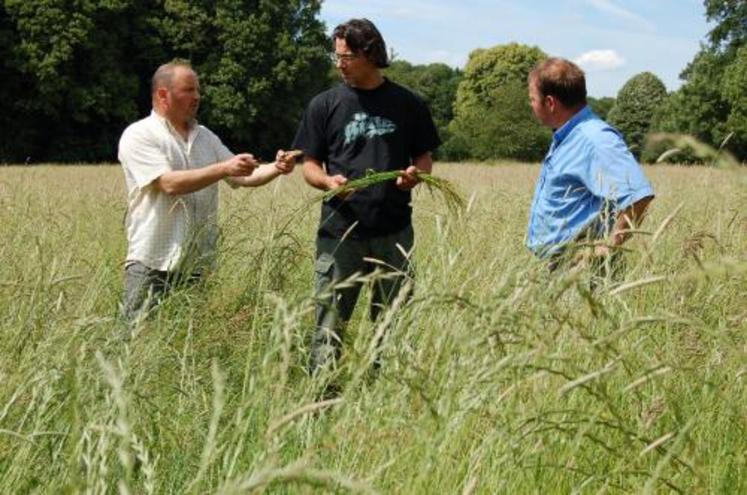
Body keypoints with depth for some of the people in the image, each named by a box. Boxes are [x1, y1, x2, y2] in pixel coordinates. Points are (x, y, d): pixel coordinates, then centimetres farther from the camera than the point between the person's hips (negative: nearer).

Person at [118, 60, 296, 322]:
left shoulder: (206, 137, 16)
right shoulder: (138, 135, -5)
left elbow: (242, 176, 13)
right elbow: (169, 183, -17)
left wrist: (275, 168, -7)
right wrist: (223, 168, -21)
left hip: (198, 264, 6)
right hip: (153, 264, -6)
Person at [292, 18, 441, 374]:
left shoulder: (406, 104, 7)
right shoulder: (325, 105, 6)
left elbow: (425, 158, 13)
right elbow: (309, 165, 7)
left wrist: (415, 174, -10)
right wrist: (327, 181, -15)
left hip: (394, 233, 1)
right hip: (340, 232, -1)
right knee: (330, 324, -3)